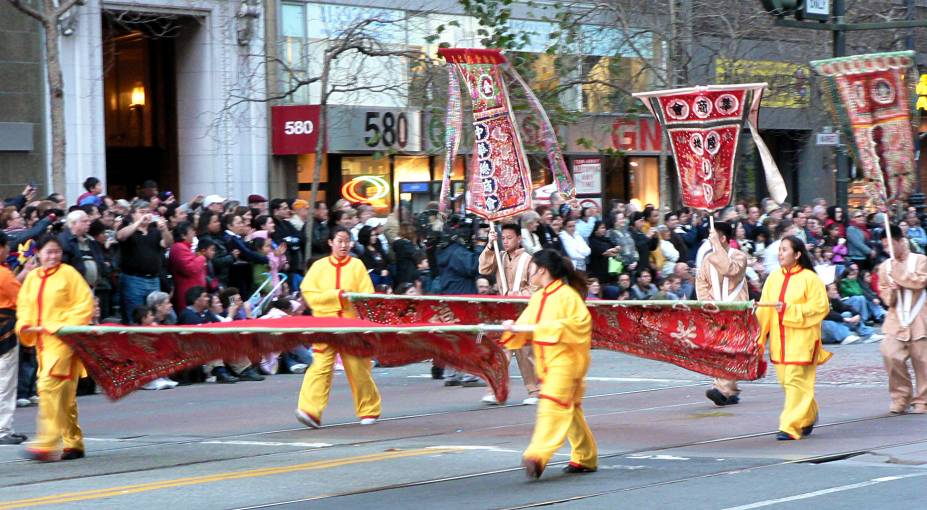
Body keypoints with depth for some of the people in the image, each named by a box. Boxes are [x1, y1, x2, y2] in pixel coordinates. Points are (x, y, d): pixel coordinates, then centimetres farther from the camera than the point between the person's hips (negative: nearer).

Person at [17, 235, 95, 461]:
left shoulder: (68, 273, -4)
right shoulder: (32, 277, 12)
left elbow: (85, 303, -7)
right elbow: (24, 304, 19)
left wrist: (68, 326, -15)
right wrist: (25, 324, 0)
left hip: (63, 340, -7)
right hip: (42, 340, 7)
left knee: (49, 385, -18)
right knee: (63, 393, 12)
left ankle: (47, 444, -19)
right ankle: (74, 444, 20)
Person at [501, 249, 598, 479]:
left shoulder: (567, 295, -12)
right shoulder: (537, 298, 13)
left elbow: (581, 322, -21)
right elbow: (525, 326, 10)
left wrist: (552, 327, -26)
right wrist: (511, 328, -10)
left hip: (565, 359, -9)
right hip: (547, 362, 9)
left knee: (552, 406, -19)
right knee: (570, 410, 16)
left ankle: (538, 456, -29)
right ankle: (586, 458, 26)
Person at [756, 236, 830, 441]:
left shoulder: (810, 278, -6)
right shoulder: (773, 278, 9)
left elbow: (821, 307, -11)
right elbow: (765, 308, 8)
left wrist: (790, 310, -19)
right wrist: (758, 333, -4)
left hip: (801, 338, -6)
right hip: (779, 338, 6)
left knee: (796, 381, -10)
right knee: (786, 380, 11)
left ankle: (791, 426, -9)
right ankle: (809, 415, 32)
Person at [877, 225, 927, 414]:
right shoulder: (885, 266, 11)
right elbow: (884, 294, 14)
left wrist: (898, 273, -12)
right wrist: (891, 292, -8)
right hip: (896, 319, 3)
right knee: (891, 355, -14)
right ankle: (901, 397, 0)